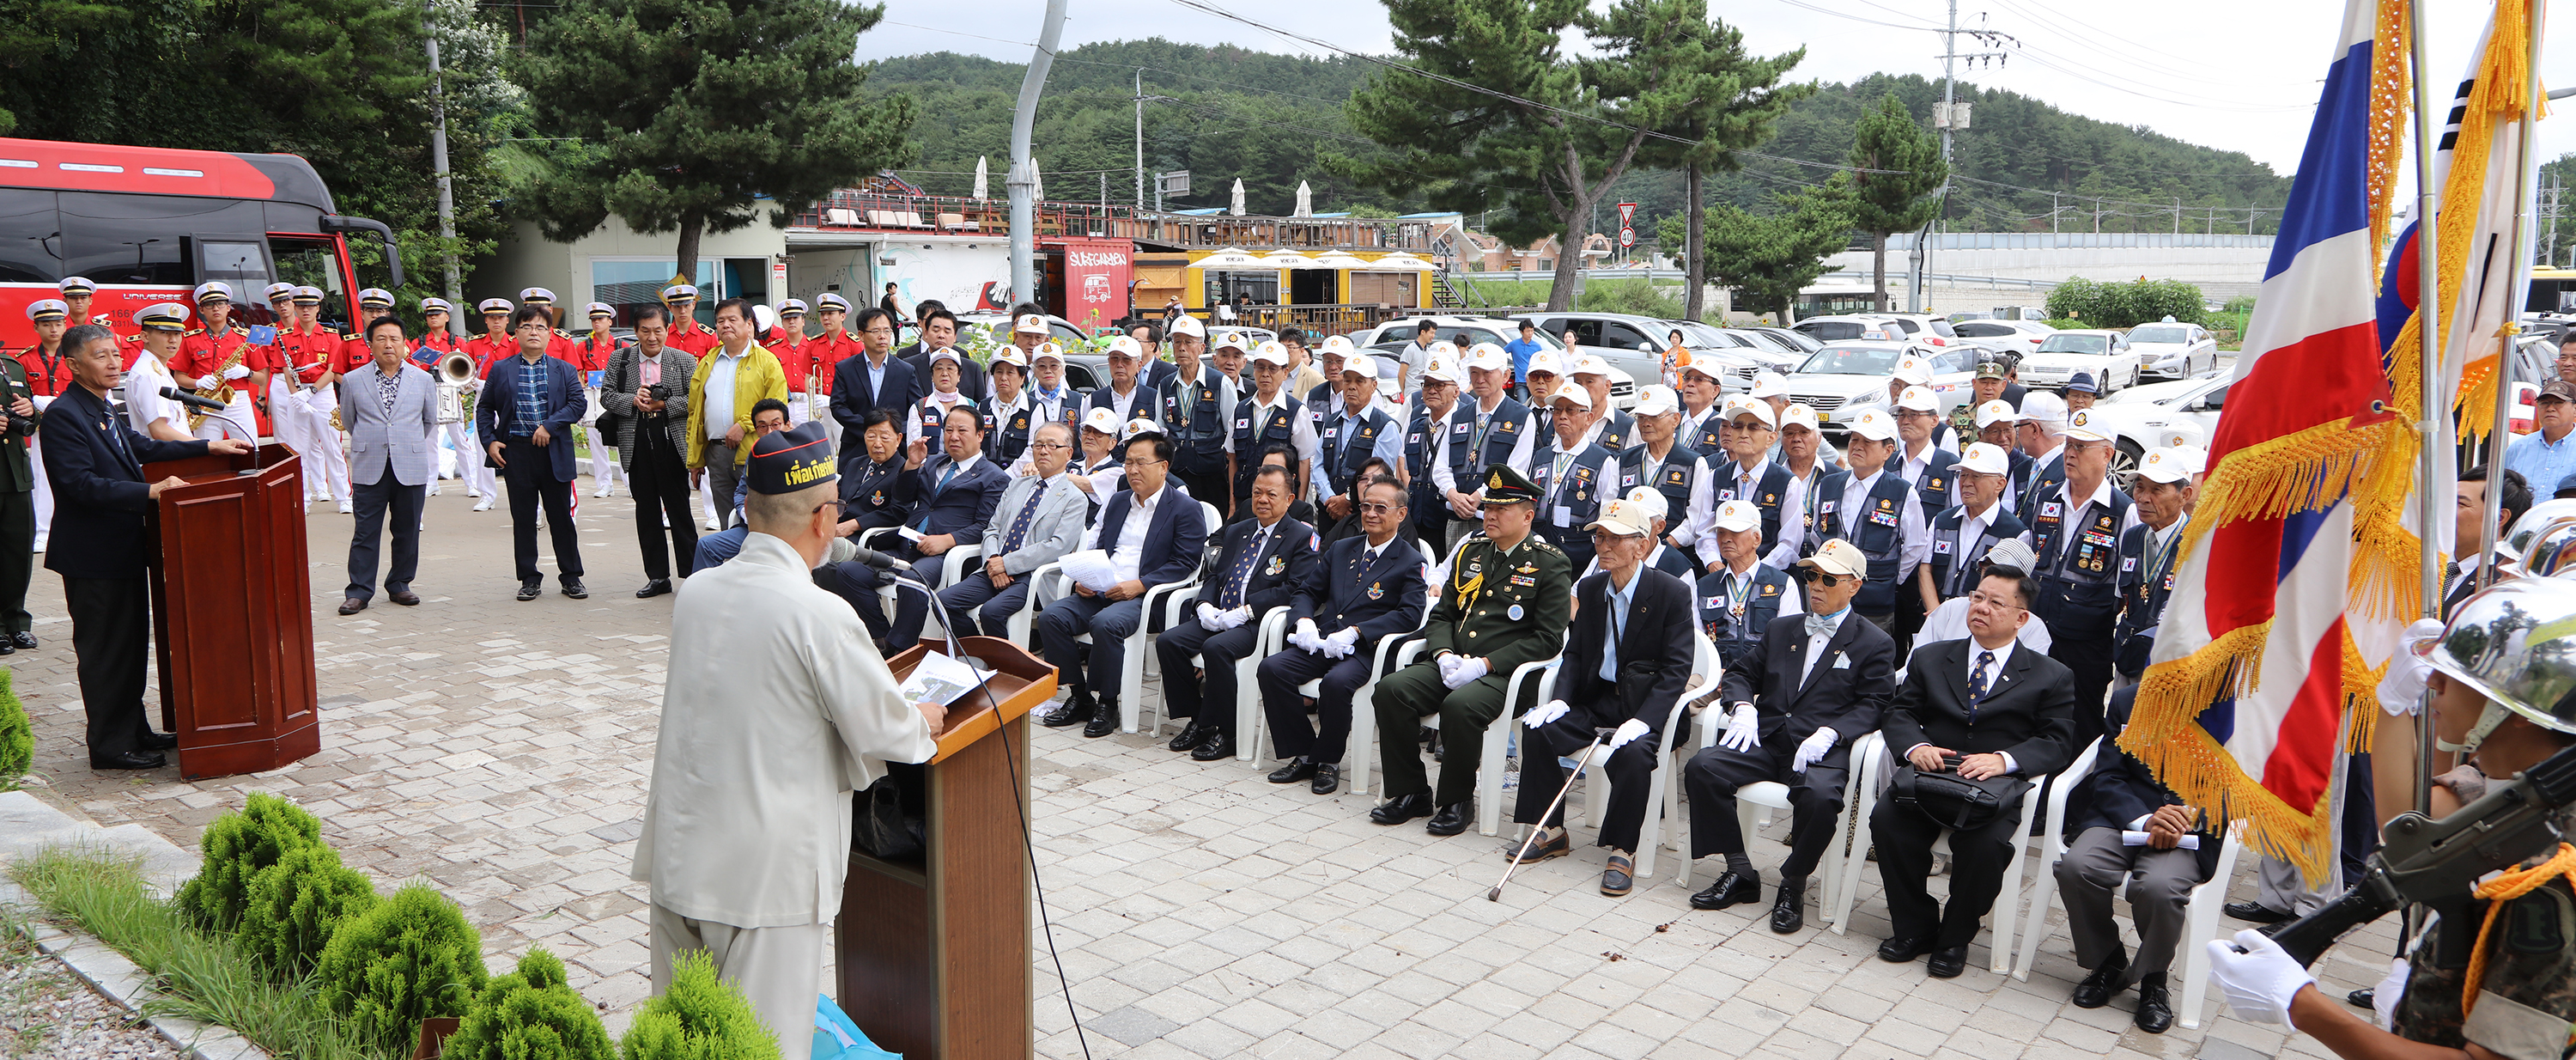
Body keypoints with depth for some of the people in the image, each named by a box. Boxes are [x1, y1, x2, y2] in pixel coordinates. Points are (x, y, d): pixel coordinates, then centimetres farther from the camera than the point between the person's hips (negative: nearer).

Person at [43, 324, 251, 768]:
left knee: (132, 643, 18)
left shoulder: (102, 410, 10)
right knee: (104, 649, 1)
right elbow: (80, 483, -26)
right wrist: (149, 492, -34)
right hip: (93, 556, -10)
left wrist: (208, 446, 17)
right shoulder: (62, 415, -19)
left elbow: (141, 448, 22)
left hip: (123, 549, 10)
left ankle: (133, 731, 30)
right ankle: (110, 746, 11)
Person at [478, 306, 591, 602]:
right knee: (523, 518, 5)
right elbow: (484, 408, 12)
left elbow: (577, 403, -3)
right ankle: (529, 579, 13)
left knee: (561, 517, 4)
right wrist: (489, 441, 0)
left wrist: (549, 426, -15)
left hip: (555, 452, 0)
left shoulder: (564, 370, 7)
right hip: (516, 453, 1)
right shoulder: (501, 370, 9)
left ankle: (571, 577, 13)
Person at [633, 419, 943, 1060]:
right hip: (765, 875, -7)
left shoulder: (695, 592, 2)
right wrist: (924, 720, 11)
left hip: (677, 859, 7)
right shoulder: (819, 614, -19)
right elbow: (885, 736, -12)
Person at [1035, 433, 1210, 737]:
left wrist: (1140, 585, -18)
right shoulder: (1116, 502, 24)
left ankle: (1107, 703, -17)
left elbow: (1184, 563, -7)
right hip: (1099, 592, 6)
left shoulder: (1186, 510, 2)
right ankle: (1079, 696, -5)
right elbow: (1091, 546, 21)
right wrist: (1082, 578, 0)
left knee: (1106, 623, -36)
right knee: (1050, 617, -18)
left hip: (1144, 598, -6)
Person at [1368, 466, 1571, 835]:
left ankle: (1456, 801, -13)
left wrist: (1484, 664, -16)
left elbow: (1548, 639, -9)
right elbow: (1441, 615, 19)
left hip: (1504, 675, -6)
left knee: (1460, 705, -35)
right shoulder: (1470, 553, 18)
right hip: (1451, 667, 6)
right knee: (1391, 689, -19)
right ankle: (1409, 793, -6)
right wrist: (1444, 655, -4)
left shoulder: (1550, 565, -2)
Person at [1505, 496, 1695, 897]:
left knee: (1632, 753, -34)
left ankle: (1622, 851, -15)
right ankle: (1551, 832, -1)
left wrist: (1642, 721, -26)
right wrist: (1560, 699, -8)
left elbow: (1676, 669, -14)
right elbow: (1575, 653, 12)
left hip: (1645, 704, -5)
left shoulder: (1673, 593, -9)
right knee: (1537, 729, -17)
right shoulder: (1589, 588, 9)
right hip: (1597, 697, 5)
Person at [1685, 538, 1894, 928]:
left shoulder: (1875, 644, 9)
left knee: (1820, 796, -37)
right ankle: (1740, 872, -8)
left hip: (1821, 750, -4)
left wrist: (1828, 734, -18)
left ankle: (1793, 885, -11)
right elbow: (1740, 673, 20)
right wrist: (1743, 708, -4)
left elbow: (1873, 705, -1)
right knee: (1702, 767, -22)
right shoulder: (1780, 630, 23)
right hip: (1765, 742, 4)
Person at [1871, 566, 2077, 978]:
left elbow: (2057, 742, 1)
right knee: (1887, 819, -27)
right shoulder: (1931, 659, 19)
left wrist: (2004, 759, -19)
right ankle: (1915, 928, -6)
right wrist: (1915, 747, -12)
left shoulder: (2052, 676, 11)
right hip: (1930, 775, 3)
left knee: (1985, 843, -33)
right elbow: (1899, 713, 12)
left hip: (1996, 788, -2)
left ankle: (1955, 937, -6)